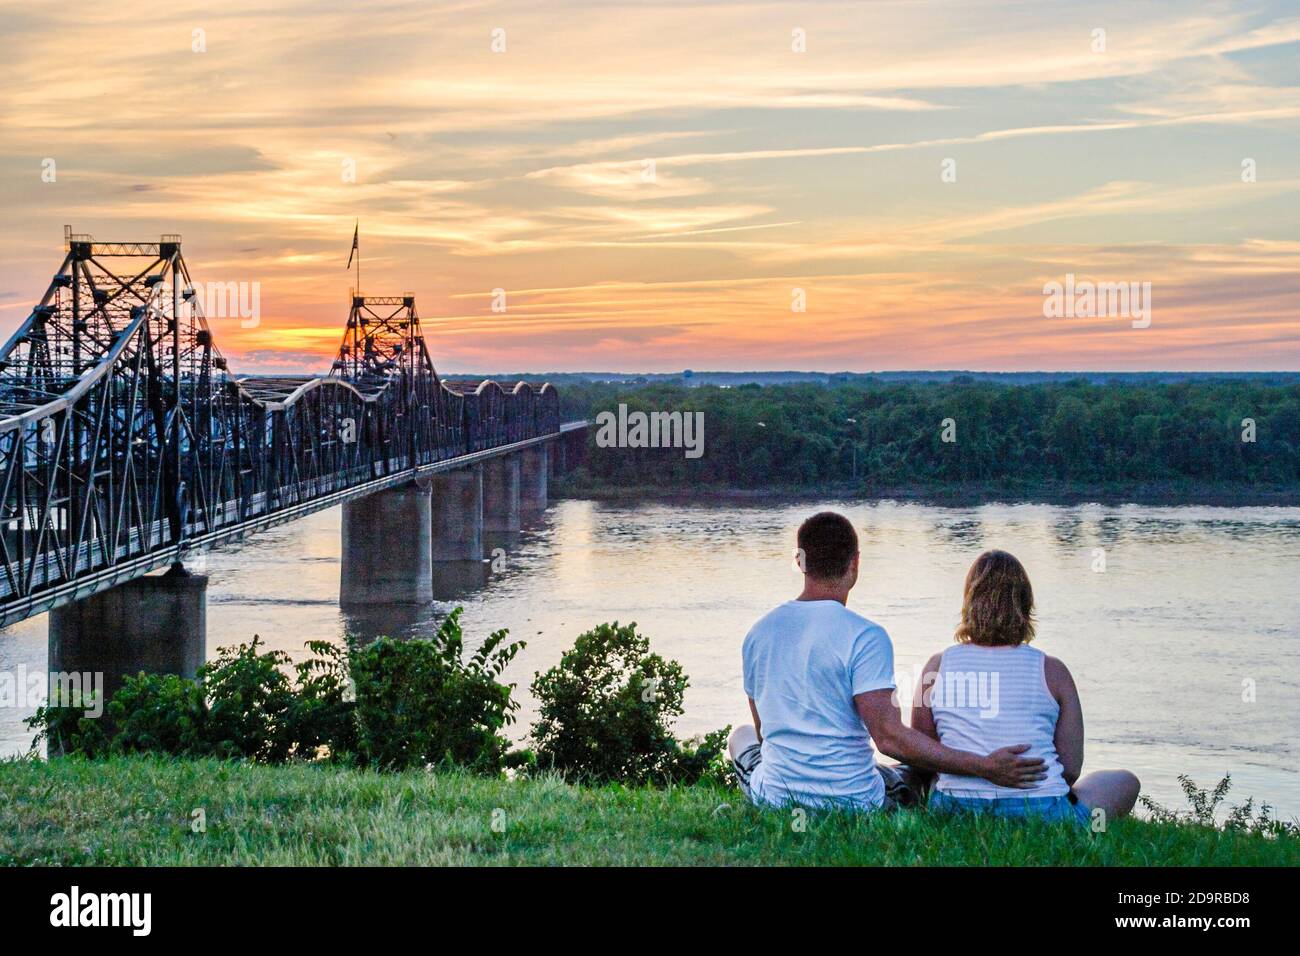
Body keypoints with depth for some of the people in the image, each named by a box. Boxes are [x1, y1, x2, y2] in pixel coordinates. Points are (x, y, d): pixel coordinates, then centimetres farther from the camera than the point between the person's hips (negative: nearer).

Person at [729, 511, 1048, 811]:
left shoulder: (759, 632, 0)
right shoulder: (865, 636, -16)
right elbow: (889, 737, -23)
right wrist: (985, 767, -21)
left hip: (775, 797, 3)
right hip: (852, 801, -2)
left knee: (742, 736, 34)